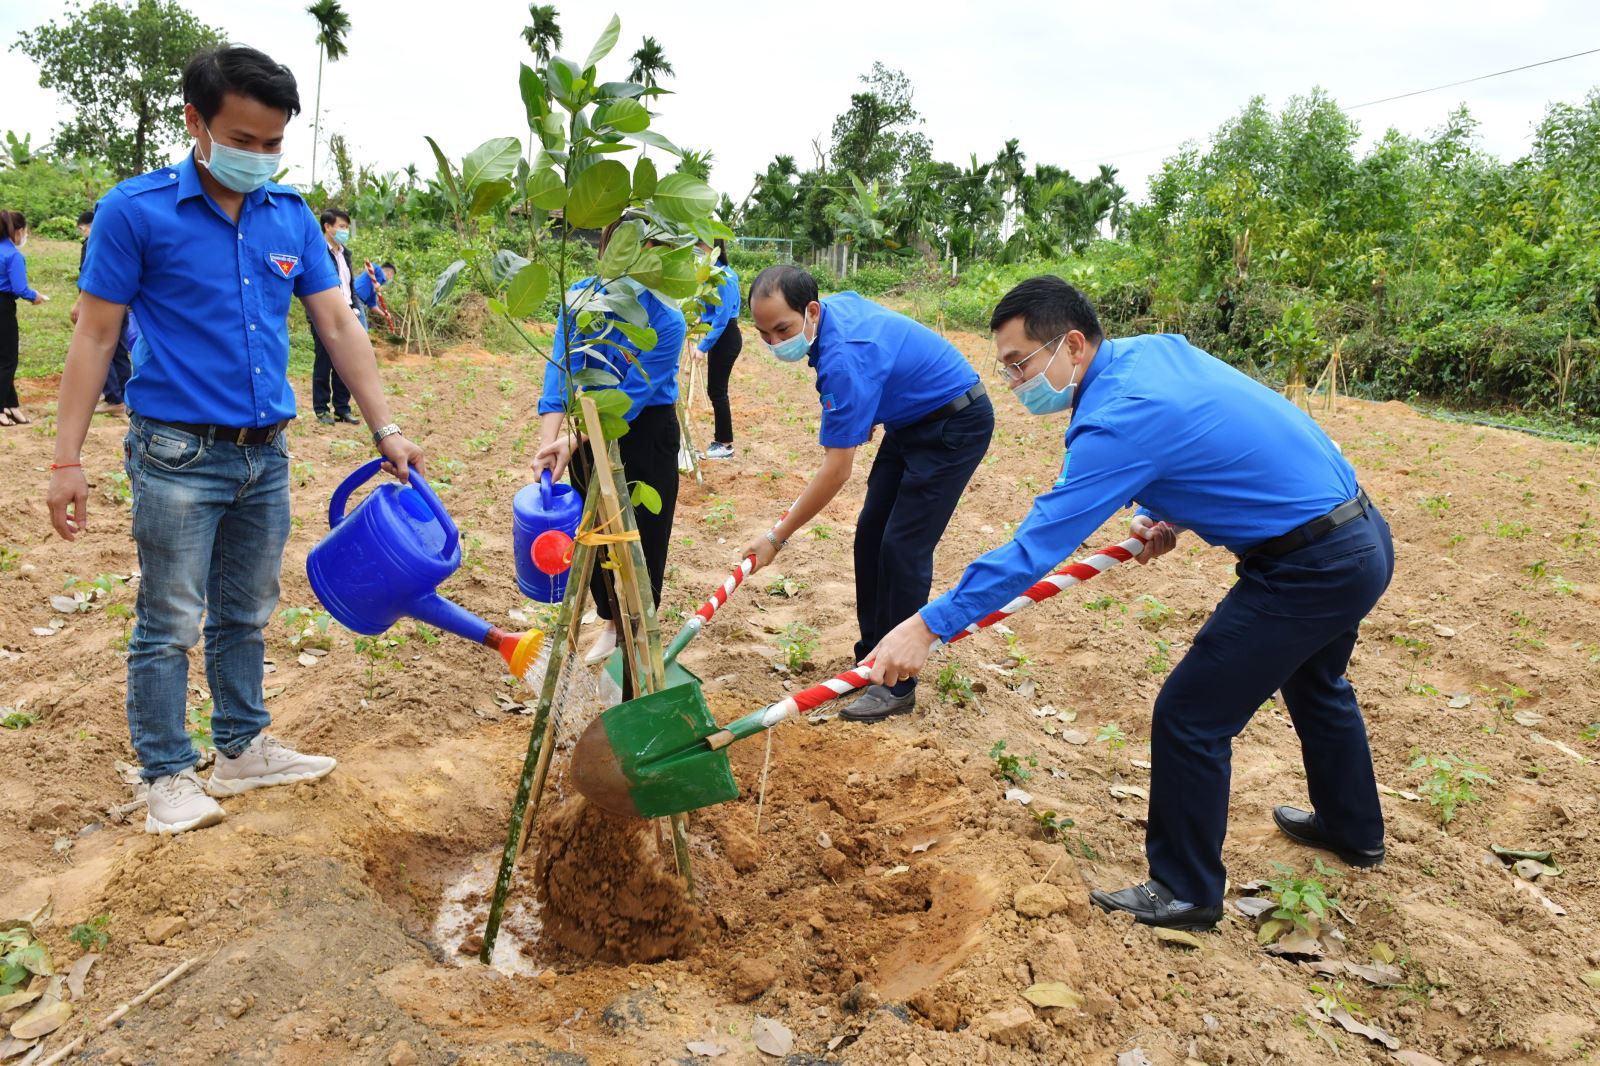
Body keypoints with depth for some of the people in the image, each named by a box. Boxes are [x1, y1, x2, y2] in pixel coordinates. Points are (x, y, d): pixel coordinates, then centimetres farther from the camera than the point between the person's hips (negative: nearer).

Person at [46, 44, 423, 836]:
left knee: (245, 616, 16)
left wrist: (386, 428, 0)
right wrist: (66, 459, -10)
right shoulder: (135, 211, -8)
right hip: (178, 456, -5)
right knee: (170, 625, 4)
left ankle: (242, 748, 30)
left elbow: (339, 326, 6)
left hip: (265, 453, 5)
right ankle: (167, 777, 18)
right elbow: (95, 336, -7)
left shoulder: (292, 217, 5)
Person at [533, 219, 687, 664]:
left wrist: (572, 442, -35)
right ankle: (611, 622, 32)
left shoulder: (667, 321, -23)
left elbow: (629, 397, -26)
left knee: (643, 535, 2)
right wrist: (548, 440, -34)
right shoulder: (581, 296, -13)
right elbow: (561, 368, -21)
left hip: (647, 431, -3)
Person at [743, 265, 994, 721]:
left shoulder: (844, 359, -34)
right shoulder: (838, 303, -6)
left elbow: (837, 470, -32)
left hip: (956, 426, -10)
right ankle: (871, 659, 18)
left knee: (903, 547, -13)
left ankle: (898, 686, -3)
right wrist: (865, 415, 19)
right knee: (869, 535, 7)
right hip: (911, 417, 10)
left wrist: (777, 537, -25)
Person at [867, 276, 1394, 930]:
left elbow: (1035, 546, -28)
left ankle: (1185, 894, 16)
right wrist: (1167, 515, 8)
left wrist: (928, 626, -26)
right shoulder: (1153, 348, 1)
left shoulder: (1120, 420, -26)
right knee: (1313, 682, 32)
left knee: (1190, 719, -2)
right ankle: (1351, 829, 56)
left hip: (1309, 572, -10)